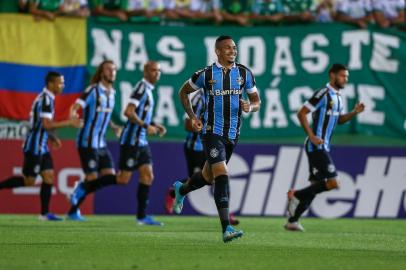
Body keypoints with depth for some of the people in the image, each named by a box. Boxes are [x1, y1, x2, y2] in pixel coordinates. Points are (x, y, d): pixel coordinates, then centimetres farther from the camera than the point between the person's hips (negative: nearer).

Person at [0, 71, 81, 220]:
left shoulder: (46, 98, 14)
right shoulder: (46, 99, -17)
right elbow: (47, 124, -25)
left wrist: (53, 137, 15)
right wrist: (69, 123, -19)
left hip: (41, 147, 10)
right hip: (34, 147, -10)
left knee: (48, 176, 4)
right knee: (29, 180, -5)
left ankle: (45, 213, 4)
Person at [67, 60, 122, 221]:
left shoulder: (112, 93, 11)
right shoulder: (93, 91, -12)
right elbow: (75, 107, -22)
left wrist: (113, 126, 11)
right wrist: (73, 117, -42)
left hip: (101, 144, 8)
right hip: (87, 143, -8)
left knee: (110, 176, 2)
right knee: (92, 179, -9)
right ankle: (73, 212, 4)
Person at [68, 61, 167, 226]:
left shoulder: (148, 90, 16)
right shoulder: (141, 87, -13)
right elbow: (128, 112, -22)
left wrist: (155, 126, 15)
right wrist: (146, 126, -21)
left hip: (141, 142, 9)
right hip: (131, 141, -9)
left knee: (147, 175, 1)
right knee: (123, 179, -7)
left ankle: (142, 216, 2)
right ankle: (84, 188, 4)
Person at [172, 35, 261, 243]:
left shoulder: (245, 74, 4)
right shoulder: (206, 74, -5)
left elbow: (256, 101, 12)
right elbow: (183, 92, 10)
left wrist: (250, 106, -12)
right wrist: (192, 117, 0)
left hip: (232, 133, 5)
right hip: (212, 131, -5)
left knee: (209, 176, 20)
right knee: (222, 175, -20)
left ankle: (181, 189, 54)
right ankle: (226, 229, -26)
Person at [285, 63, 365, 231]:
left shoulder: (338, 97, 15)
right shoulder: (323, 94, -13)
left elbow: (339, 120, 28)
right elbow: (301, 114, -14)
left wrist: (354, 112, 10)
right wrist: (312, 136, -19)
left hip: (323, 147, 10)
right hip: (317, 146, -10)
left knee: (316, 186, 9)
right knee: (332, 183, -16)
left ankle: (292, 221, 13)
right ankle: (296, 196, -5)